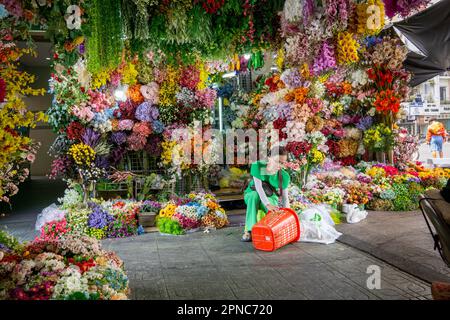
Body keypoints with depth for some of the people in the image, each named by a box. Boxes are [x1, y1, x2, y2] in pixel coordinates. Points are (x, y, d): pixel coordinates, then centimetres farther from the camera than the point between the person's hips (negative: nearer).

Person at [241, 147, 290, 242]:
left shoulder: (284, 176, -17)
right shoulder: (257, 166, -23)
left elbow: (285, 197, -12)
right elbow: (258, 187, -32)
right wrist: (268, 205, -45)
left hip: (270, 198, 1)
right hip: (251, 195, 0)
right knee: (255, 195, -39)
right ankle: (249, 230, -37)